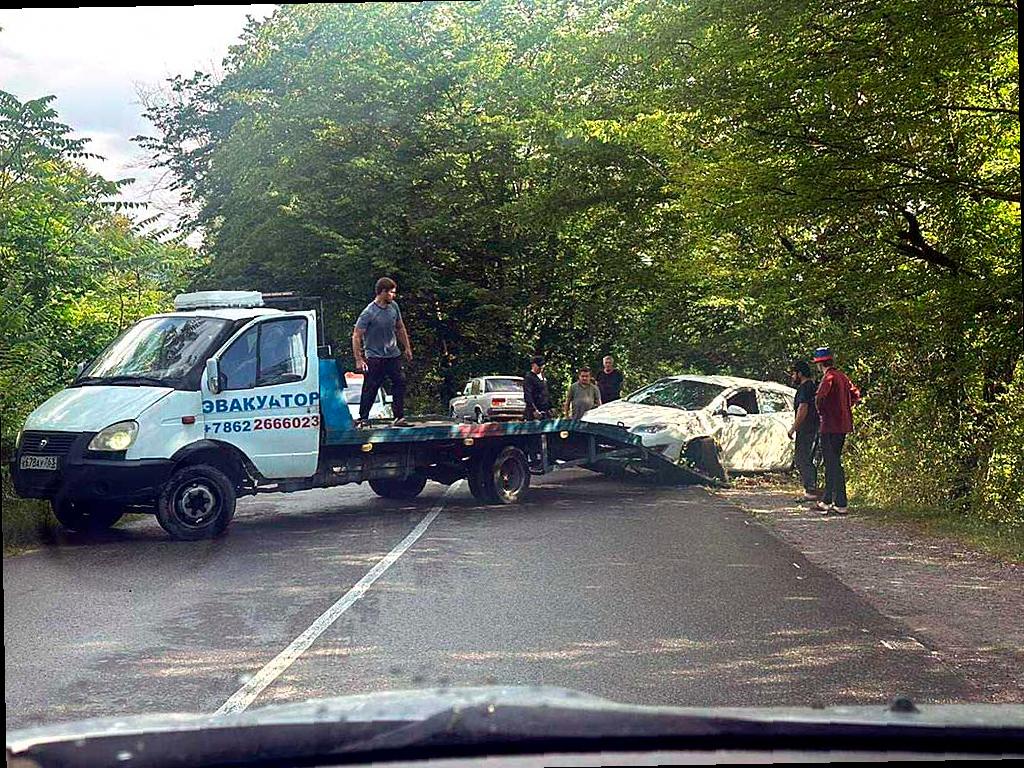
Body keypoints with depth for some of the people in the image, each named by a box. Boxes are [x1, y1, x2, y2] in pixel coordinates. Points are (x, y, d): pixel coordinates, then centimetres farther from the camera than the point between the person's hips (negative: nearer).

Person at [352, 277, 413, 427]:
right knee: (370, 389, -2)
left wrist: (407, 347, 19)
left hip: (393, 354, 6)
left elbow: (400, 328, 17)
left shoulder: (394, 306, 2)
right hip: (375, 357, -6)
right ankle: (363, 418, 8)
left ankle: (399, 417, 5)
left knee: (400, 382, 0)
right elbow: (356, 336, -14)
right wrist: (359, 360, -16)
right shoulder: (369, 313, -16)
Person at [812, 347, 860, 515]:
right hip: (843, 425, 9)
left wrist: (821, 413, -11)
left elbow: (819, 397, -28)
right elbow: (856, 395, 22)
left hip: (830, 426, -9)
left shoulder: (829, 377, -14)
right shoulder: (842, 376, 12)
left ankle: (841, 504, -8)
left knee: (833, 464, -6)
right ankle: (827, 501, 24)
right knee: (833, 463, 16)